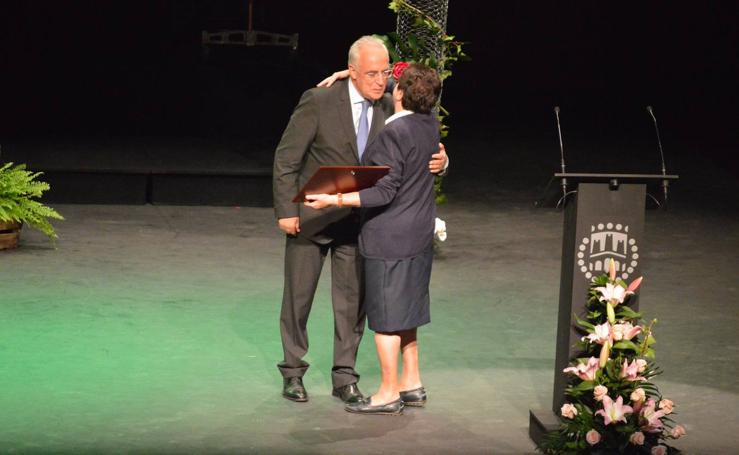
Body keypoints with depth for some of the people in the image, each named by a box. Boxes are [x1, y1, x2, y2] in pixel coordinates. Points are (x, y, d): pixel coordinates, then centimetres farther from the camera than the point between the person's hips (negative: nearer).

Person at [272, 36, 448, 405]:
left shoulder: (390, 108, -7)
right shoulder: (319, 102, -18)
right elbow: (286, 158, -12)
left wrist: (437, 161, -22)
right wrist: (286, 211, -14)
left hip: (358, 219, 3)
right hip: (311, 217, -3)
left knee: (353, 301, 6)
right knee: (298, 297, 9)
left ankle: (344, 377, 18)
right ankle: (293, 372, 24)